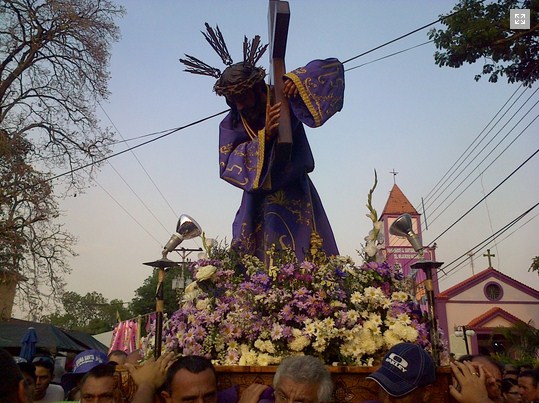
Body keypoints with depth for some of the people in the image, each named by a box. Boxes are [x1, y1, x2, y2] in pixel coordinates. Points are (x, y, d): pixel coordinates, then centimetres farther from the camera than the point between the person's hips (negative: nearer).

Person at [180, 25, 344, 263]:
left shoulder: (285, 102, -8)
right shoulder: (231, 125, -3)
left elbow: (332, 68, -7)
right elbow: (227, 166, -16)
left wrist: (297, 79, -28)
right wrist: (264, 136, -28)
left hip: (297, 198, -1)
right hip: (259, 202, 1)